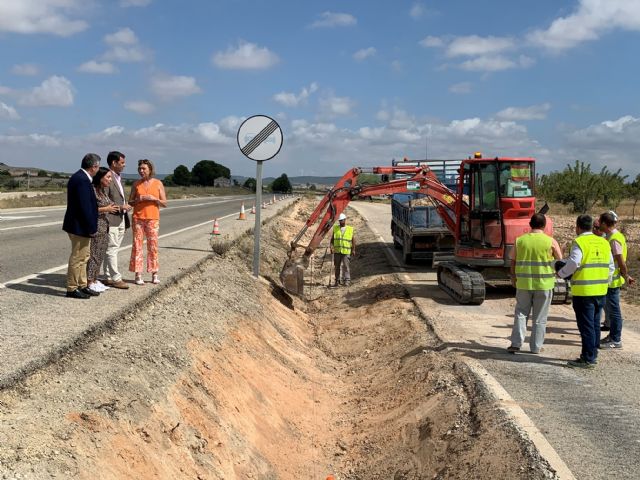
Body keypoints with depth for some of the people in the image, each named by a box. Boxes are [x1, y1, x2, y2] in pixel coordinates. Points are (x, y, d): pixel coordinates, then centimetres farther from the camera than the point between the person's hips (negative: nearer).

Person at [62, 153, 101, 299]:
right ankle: (72, 289, 8)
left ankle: (82, 286, 27)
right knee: (78, 258, -1)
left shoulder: (78, 177, 11)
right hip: (80, 227, -10)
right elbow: (85, 207, -24)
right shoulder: (82, 181, -21)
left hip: (78, 226, 10)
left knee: (83, 257, 18)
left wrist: (90, 226, 17)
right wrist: (91, 228, -18)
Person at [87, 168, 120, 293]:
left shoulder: (103, 191, 13)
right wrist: (105, 209, -19)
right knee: (93, 254, -4)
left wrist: (114, 208, 9)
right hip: (95, 227, -9)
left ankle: (95, 280, 20)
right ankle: (89, 282, 2)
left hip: (104, 227, 9)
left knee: (100, 254, 12)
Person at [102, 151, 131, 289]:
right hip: (111, 220, -9)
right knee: (112, 249, -4)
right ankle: (116, 278, -1)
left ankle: (108, 277, 18)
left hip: (120, 220, 9)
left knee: (112, 249, 12)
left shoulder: (118, 178, 18)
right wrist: (119, 207, -17)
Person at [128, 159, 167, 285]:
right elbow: (130, 202, 9)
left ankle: (154, 274, 8)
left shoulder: (158, 183, 2)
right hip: (138, 218, 1)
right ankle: (138, 275, 1)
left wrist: (154, 199, -14)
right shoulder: (136, 184, 6)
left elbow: (164, 203, 3)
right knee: (137, 245, -2)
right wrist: (138, 200, -10)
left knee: (153, 246, 0)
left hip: (153, 219, -1)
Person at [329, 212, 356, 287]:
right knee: (337, 266, 7)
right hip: (337, 251, 2)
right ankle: (337, 281, 14)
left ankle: (347, 280, -4)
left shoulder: (350, 229, 5)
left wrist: (353, 250, 4)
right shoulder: (335, 228, 9)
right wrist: (331, 246, -6)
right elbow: (332, 238, 8)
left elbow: (353, 240, 8)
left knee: (346, 266, -8)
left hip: (346, 251, -2)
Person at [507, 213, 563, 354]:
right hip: (544, 284, -1)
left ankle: (516, 344, 5)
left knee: (521, 313, 12)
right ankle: (536, 347, 13)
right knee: (539, 317, 8)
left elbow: (513, 261, 5)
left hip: (524, 283, 1)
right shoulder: (550, 242, -7)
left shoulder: (520, 240, -1)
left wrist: (513, 277, 19)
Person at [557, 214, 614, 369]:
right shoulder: (604, 243, 11)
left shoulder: (580, 243, -11)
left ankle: (588, 359, 1)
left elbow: (573, 263, -20)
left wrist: (561, 274, -4)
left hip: (584, 291, -7)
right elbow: (610, 266, 13)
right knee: (595, 324, 16)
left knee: (586, 325, -2)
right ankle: (593, 354, 24)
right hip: (600, 291, 7)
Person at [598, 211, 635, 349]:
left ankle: (616, 340, 6)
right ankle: (612, 335, 28)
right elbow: (621, 261, 15)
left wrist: (626, 277, -12)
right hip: (610, 280, 10)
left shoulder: (614, 239, -20)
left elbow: (621, 262, -20)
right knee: (609, 308, 18)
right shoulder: (612, 236, 10)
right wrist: (626, 275, 17)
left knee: (613, 310, -2)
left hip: (613, 281, -10)